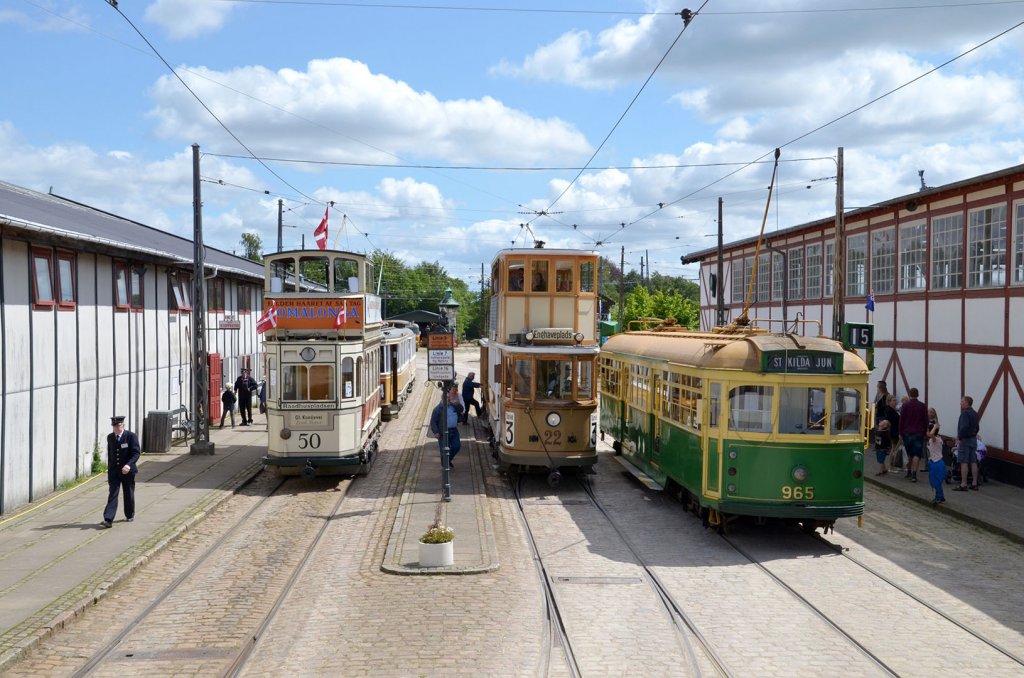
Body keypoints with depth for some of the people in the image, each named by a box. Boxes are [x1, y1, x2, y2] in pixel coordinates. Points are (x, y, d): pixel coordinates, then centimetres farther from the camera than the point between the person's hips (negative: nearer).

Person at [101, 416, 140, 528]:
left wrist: (129, 465, -30)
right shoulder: (110, 437, 7)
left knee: (128, 494, 10)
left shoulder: (131, 436, -9)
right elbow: (109, 454, 14)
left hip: (127, 471, -2)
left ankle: (130, 515, 30)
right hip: (114, 471, 2)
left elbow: (136, 452, -15)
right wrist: (110, 469, 14)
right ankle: (108, 519, -14)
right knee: (113, 494, -7)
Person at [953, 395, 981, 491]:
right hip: (973, 439, 9)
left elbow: (964, 427, -25)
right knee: (973, 462, 10)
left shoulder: (965, 413, -16)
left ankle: (963, 485, -8)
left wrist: (959, 438, -19)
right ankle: (975, 484, 13)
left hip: (965, 440, -9)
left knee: (964, 463, -7)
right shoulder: (974, 413, 13)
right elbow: (977, 427, 19)